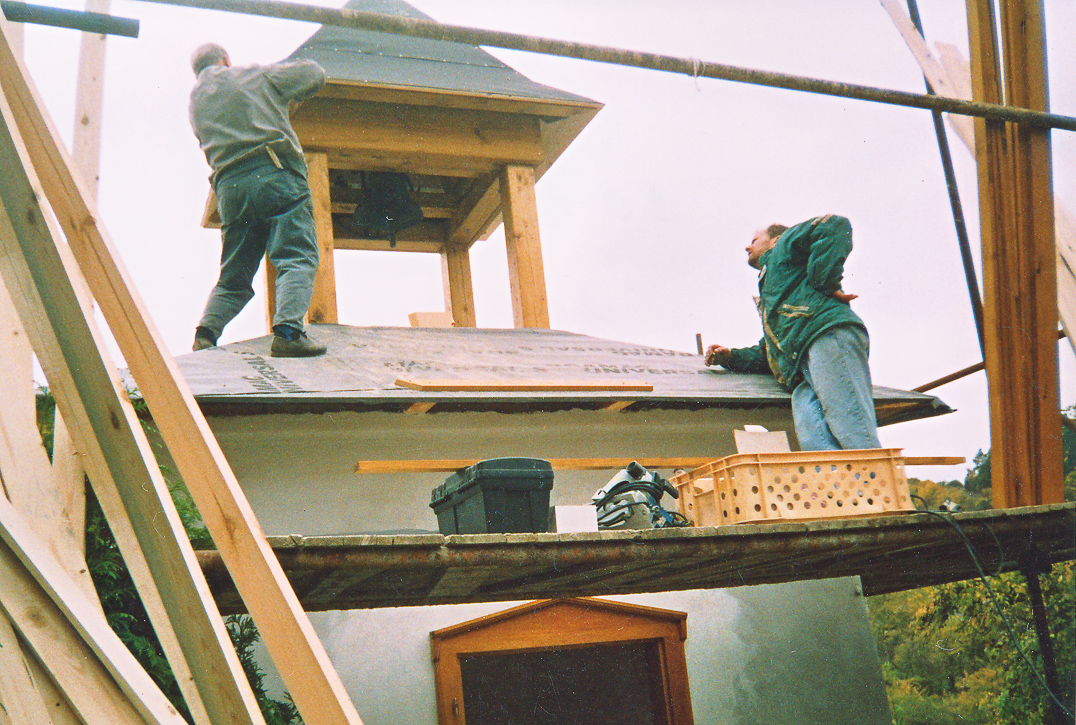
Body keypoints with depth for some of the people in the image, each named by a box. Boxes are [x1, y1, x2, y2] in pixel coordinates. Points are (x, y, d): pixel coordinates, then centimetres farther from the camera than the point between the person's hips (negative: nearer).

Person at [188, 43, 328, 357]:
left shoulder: (195, 101, 24)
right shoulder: (257, 74, 15)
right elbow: (315, 73, 21)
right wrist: (288, 98, 40)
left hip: (229, 185, 4)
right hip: (277, 174, -4)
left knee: (233, 275, 14)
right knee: (297, 260, -11)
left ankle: (206, 332, -4)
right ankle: (287, 331, -29)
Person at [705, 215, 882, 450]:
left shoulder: (783, 248, 22)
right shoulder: (769, 290, 45)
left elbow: (835, 226, 3)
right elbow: (774, 352, 38)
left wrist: (826, 283, -2)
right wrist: (731, 357, 24)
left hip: (829, 335, -7)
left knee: (856, 439, -25)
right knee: (813, 441, -21)